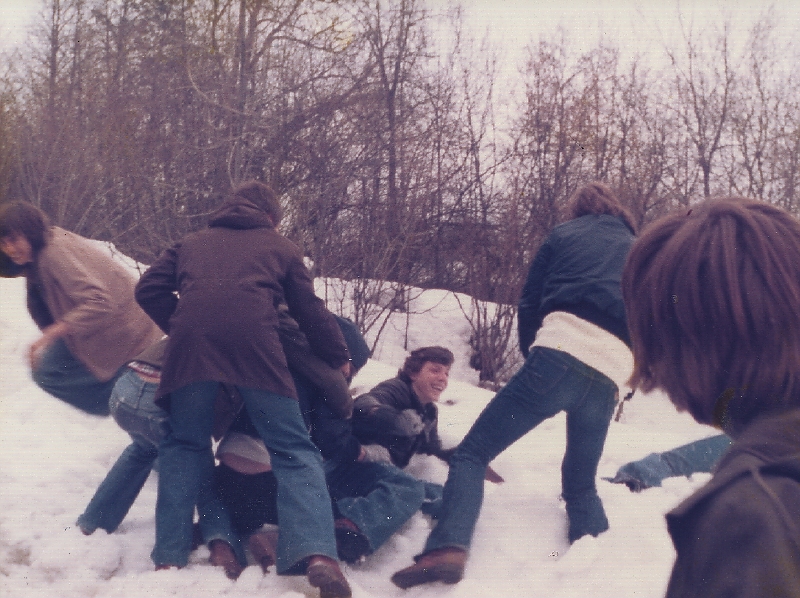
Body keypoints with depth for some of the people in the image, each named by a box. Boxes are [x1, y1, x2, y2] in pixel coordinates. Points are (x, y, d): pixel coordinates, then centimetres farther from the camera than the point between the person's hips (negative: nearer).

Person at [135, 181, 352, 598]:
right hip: (252, 335, -2)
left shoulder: (192, 243, 35)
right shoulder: (281, 247, 30)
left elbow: (148, 290, 24)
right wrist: (339, 359, 38)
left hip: (190, 335, 2)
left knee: (184, 444, 19)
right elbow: (310, 311, 27)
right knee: (292, 449, 1)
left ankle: (169, 558, 8)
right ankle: (316, 552, -21)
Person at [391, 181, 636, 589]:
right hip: (610, 376, 4)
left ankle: (448, 549, -23)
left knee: (473, 452, -2)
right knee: (580, 483, 25)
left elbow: (529, 303, 18)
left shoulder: (564, 234, 23)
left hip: (561, 353, -4)